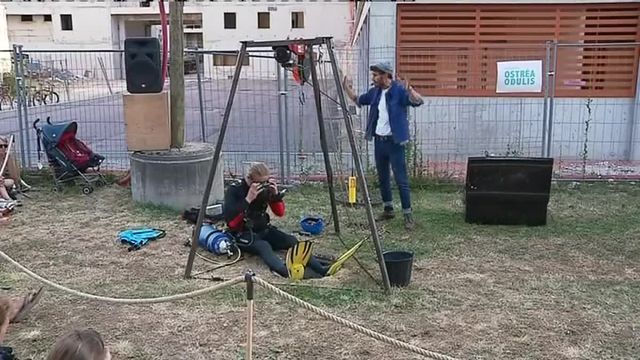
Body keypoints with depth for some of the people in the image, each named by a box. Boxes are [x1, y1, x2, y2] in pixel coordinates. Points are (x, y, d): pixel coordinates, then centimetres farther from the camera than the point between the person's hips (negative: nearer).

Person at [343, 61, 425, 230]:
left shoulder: (399, 90, -14)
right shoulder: (374, 92, 7)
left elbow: (419, 101, -28)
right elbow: (358, 101, 23)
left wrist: (409, 90, -45)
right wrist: (347, 89, 8)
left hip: (394, 142, -7)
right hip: (378, 140, 7)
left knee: (401, 180, -5)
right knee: (383, 178, 16)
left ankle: (408, 214, 2)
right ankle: (388, 209, 30)